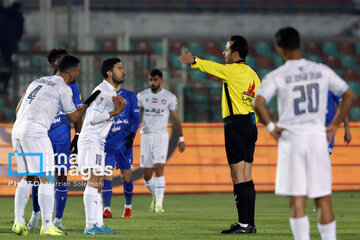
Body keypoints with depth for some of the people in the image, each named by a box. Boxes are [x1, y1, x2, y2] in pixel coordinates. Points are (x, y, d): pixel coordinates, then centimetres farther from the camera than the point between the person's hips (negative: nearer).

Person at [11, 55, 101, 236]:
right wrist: (88, 102, 20)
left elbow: (18, 109, 23)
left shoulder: (38, 82, 21)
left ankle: (18, 221, 10)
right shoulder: (63, 89, -2)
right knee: (46, 178, -4)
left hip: (17, 131, 8)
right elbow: (73, 117, 9)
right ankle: (47, 226, -6)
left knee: (27, 178, 16)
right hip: (35, 133, -8)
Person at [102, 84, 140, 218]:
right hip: (107, 143, 0)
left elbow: (136, 118, 3)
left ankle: (128, 207, 23)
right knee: (106, 175, -11)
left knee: (126, 177, 4)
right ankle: (106, 209, -12)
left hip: (124, 143, 0)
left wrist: (132, 134, -12)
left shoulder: (130, 97, 5)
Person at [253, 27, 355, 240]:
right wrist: (335, 124, 12)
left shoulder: (276, 77, -4)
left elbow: (258, 103, -18)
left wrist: (270, 127, -5)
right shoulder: (322, 71, 6)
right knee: (323, 199, 8)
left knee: (297, 201, -1)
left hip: (291, 141, -2)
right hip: (318, 137, 2)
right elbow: (349, 95, 10)